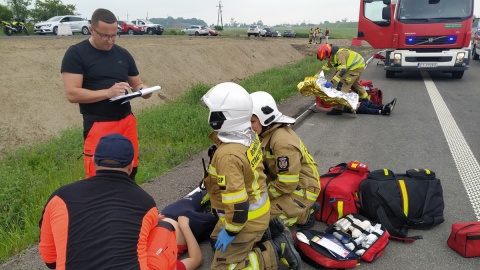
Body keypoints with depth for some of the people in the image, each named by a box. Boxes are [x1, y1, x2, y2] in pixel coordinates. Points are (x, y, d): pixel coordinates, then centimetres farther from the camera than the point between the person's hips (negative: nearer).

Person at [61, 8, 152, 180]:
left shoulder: (123, 54, 9)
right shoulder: (76, 54, -5)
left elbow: (136, 84, 17)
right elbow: (72, 94, -13)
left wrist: (142, 89, -7)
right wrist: (108, 92, -22)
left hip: (127, 121, 5)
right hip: (98, 126, -5)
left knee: (130, 172, 13)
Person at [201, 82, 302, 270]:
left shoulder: (228, 155, -35)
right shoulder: (250, 135, -7)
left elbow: (237, 205, -32)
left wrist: (229, 232, -15)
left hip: (247, 221, -9)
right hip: (258, 210, 9)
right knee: (216, 241, 27)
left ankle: (275, 252, 1)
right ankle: (265, 236, 18)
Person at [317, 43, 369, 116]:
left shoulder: (340, 55, -29)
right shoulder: (332, 57, 2)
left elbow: (342, 70, -35)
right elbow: (325, 68, 10)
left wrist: (331, 81, -40)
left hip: (356, 66, -11)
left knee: (343, 85, -15)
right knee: (355, 83, 29)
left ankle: (338, 109, -17)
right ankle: (365, 99, 51)